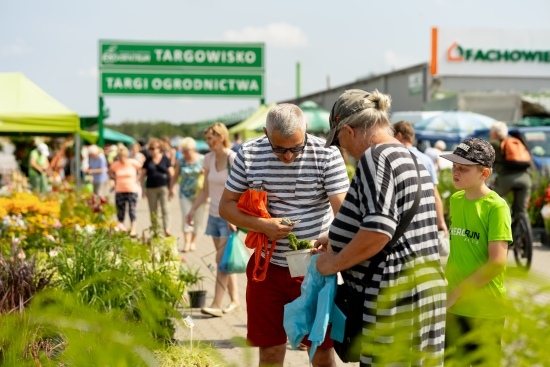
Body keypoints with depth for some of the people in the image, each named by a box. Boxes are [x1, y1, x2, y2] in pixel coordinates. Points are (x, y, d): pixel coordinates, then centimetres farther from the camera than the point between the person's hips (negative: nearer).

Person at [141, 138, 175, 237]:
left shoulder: (165, 159, 2)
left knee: (165, 208, -10)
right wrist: (143, 189, 4)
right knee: (153, 211, 5)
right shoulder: (147, 160, 8)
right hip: (151, 189, 2)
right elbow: (143, 175, 11)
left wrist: (171, 188, -1)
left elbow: (171, 174, 4)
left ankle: (166, 229, -14)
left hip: (163, 187, -2)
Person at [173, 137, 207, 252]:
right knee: (186, 218, -5)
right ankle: (186, 243, -5)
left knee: (198, 218, 4)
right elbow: (176, 176, 12)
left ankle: (193, 241, 19)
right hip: (185, 194, 1)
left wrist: (204, 172, -18)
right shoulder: (181, 161, 2)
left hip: (199, 193, -1)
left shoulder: (202, 160, -4)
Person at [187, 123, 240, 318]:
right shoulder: (209, 158, 6)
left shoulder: (233, 159, -14)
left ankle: (217, 304, -9)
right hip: (215, 215, 7)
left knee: (222, 259, -9)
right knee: (224, 260, 10)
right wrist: (192, 210, 11)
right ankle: (235, 300, 19)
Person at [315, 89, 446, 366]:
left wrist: (334, 262, -9)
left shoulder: (375, 156, -11)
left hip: (395, 298, -10)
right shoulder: (411, 159, 18)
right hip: (426, 288, 10)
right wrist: (339, 243, 29)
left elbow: (378, 230, -22)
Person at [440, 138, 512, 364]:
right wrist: (449, 289, 7)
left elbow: (497, 262, -19)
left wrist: (458, 292, -16)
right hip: (453, 305, 6)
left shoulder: (496, 207, -13)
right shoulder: (456, 200, 7)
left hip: (484, 310, -6)